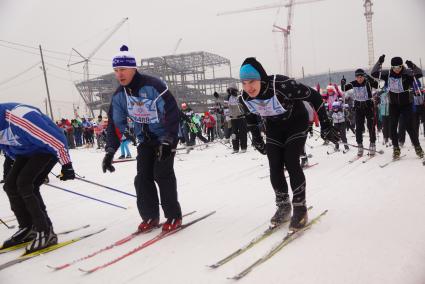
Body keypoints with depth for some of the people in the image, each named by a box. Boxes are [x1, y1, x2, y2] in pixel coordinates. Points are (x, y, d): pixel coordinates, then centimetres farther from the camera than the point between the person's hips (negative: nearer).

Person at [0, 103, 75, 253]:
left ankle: (46, 232, -11)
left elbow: (56, 139, -30)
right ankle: (27, 229, 14)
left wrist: (66, 166, -22)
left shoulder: (19, 117, -36)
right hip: (26, 151, 8)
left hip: (47, 148, -8)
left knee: (25, 184, -20)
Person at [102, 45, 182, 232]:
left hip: (166, 137, -6)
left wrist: (167, 141, -32)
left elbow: (172, 113, -25)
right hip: (145, 140, 6)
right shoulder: (119, 95, -3)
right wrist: (110, 150, -8)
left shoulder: (153, 85, -23)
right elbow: (115, 123, 2)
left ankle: (174, 216, 1)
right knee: (142, 177, -3)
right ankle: (150, 216, 11)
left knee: (162, 173, -13)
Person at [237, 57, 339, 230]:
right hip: (274, 128, 4)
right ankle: (283, 207, 16)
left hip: (296, 123, -4)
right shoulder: (245, 99, -21)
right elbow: (250, 118, 4)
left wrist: (325, 126, -23)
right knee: (275, 168, -4)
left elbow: (314, 96, -26)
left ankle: (300, 209, 1)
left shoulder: (282, 85, -37)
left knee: (291, 162, -16)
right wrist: (257, 140, 11)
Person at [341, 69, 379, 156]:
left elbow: (376, 85, -29)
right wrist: (343, 83, -26)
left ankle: (372, 144, 13)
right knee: (359, 127, 2)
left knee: (371, 126, 0)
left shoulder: (368, 82, -13)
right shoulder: (353, 84, -3)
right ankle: (359, 146, 10)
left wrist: (369, 78, -43)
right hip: (358, 107, 3)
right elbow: (344, 89, -5)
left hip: (369, 106, -2)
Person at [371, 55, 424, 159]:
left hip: (406, 104, -3)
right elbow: (374, 73, -10)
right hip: (393, 104, 3)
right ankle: (396, 149, 14)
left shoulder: (407, 73, -16)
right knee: (393, 127, 2)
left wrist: (412, 66, -45)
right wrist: (379, 62, -23)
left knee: (409, 126, -6)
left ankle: (417, 147, 10)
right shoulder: (388, 74, -8)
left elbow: (419, 74, -30)